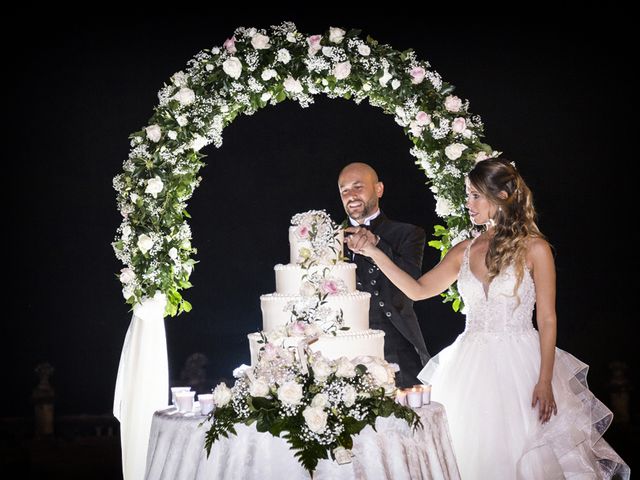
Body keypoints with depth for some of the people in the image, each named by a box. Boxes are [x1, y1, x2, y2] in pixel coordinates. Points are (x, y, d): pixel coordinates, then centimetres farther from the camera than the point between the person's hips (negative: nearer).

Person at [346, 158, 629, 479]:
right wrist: (374, 253, 0)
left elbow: (547, 320, -6)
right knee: (473, 452, 5)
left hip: (519, 365, -4)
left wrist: (545, 382, -13)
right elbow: (418, 290, 9)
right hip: (471, 367, 4)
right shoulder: (464, 252, 9)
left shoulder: (534, 248, -4)